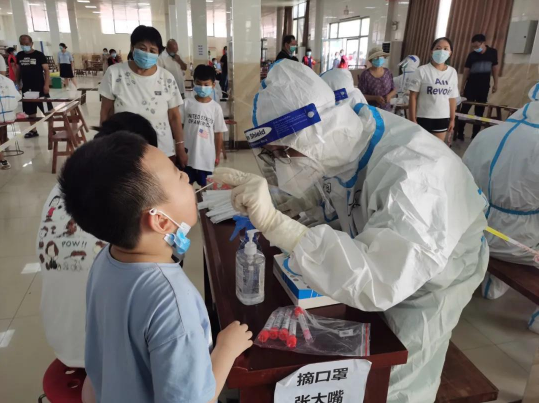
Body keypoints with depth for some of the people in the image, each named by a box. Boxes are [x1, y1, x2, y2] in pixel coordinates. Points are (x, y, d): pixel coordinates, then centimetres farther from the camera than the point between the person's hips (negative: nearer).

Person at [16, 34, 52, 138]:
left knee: (48, 109, -2)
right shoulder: (19, 56, 7)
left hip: (40, 87, -5)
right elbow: (18, 70, 16)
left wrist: (46, 85, -14)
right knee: (30, 111, 12)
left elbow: (46, 70, -8)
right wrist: (18, 83, 13)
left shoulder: (39, 55, -6)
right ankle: (33, 130, 23)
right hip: (26, 88, 5)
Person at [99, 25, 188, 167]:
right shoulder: (114, 73, -8)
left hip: (163, 152, 1)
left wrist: (180, 148, 3)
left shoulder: (167, 79, -6)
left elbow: (174, 116, 1)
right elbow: (106, 113, 0)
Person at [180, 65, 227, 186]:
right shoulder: (187, 103, -3)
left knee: (205, 186, 13)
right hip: (188, 153, 1)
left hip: (207, 155, 0)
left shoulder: (216, 107, -4)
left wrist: (218, 155, 3)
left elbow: (218, 133, 0)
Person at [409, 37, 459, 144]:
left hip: (442, 118, 4)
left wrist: (452, 119, 9)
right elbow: (413, 96, -8)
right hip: (423, 117, -4)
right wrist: (412, 119, -10)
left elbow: (452, 98, 8)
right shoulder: (423, 70, -9)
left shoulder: (452, 72, 4)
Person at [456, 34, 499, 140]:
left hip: (484, 87, 2)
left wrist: (495, 83, 6)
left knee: (479, 111, 7)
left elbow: (495, 68, 8)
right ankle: (460, 133, 1)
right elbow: (466, 71, -2)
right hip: (471, 86, -2)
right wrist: (462, 87, -3)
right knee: (465, 109, -6)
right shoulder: (472, 55, -6)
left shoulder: (493, 52, -1)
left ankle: (475, 134, 15)